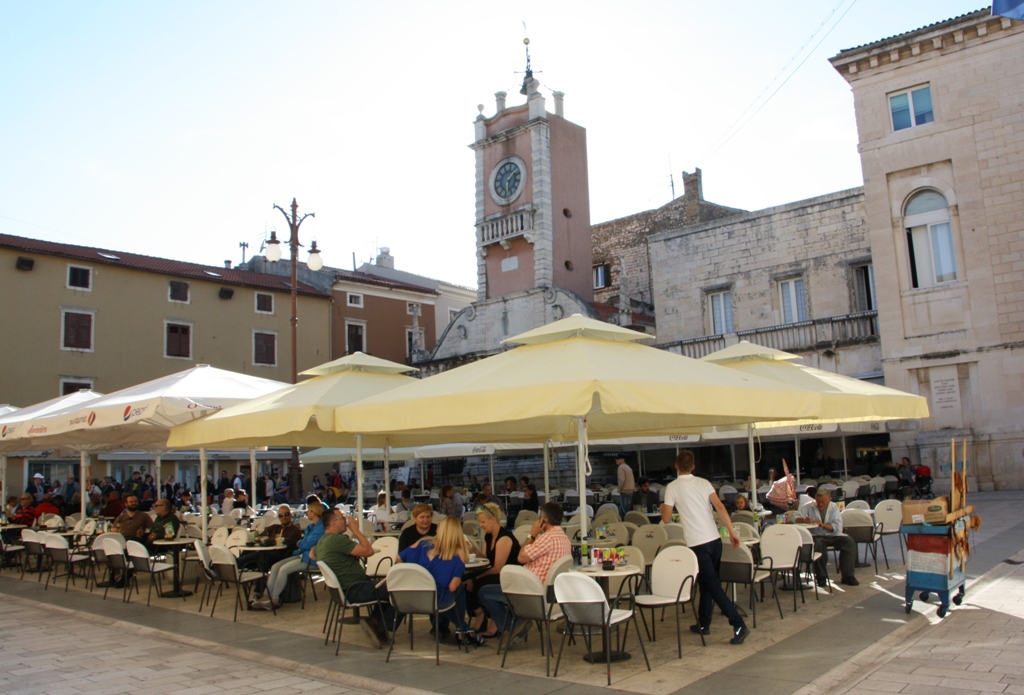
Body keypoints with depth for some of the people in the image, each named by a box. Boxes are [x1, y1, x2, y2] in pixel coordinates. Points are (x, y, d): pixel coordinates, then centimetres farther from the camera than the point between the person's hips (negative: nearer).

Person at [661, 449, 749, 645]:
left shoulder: (672, 487, -3)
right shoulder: (703, 483, 8)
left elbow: (666, 519, -1)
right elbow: (720, 507, -3)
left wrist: (662, 508, 20)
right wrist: (732, 531, -1)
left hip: (697, 543, -5)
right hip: (714, 539, 5)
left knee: (712, 585, -4)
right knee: (706, 582, 18)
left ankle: (739, 624, -13)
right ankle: (703, 624, 27)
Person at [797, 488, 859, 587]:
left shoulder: (834, 508, 7)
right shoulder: (808, 507, 3)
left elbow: (838, 527, -4)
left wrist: (823, 524, -20)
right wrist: (804, 520, -28)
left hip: (832, 536, 3)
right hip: (816, 535, -3)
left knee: (849, 542, -21)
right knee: (818, 544, -36)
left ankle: (847, 576, -11)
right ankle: (821, 576, -19)